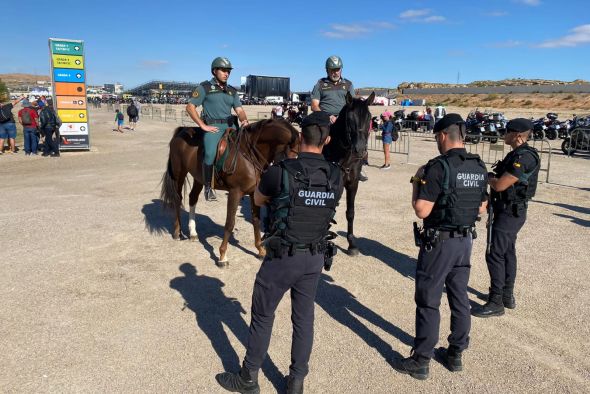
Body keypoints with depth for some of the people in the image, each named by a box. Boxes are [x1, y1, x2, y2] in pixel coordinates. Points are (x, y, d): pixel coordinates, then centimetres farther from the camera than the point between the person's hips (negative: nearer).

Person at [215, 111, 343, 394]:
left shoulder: (280, 172, -19)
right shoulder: (336, 177, -5)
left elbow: (258, 200, 0)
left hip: (282, 258, -4)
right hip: (315, 258, 4)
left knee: (262, 316, 13)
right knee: (304, 319, 16)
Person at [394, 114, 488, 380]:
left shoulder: (439, 166, -20)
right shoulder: (480, 167, 4)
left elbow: (421, 210, -21)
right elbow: (481, 209, 12)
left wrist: (417, 182, -7)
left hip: (439, 242, -7)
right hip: (465, 240, 7)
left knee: (428, 301, 3)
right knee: (459, 297, 17)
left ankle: (420, 362, 13)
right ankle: (455, 354, 31)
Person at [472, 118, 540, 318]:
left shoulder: (523, 157, -23)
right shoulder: (519, 154, 10)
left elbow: (500, 185, -24)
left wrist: (487, 176, -6)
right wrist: (493, 177, 2)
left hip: (509, 213, -11)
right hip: (511, 211, 11)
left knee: (495, 255, -6)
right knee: (507, 253, 17)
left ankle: (496, 303, 2)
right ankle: (507, 296, 30)